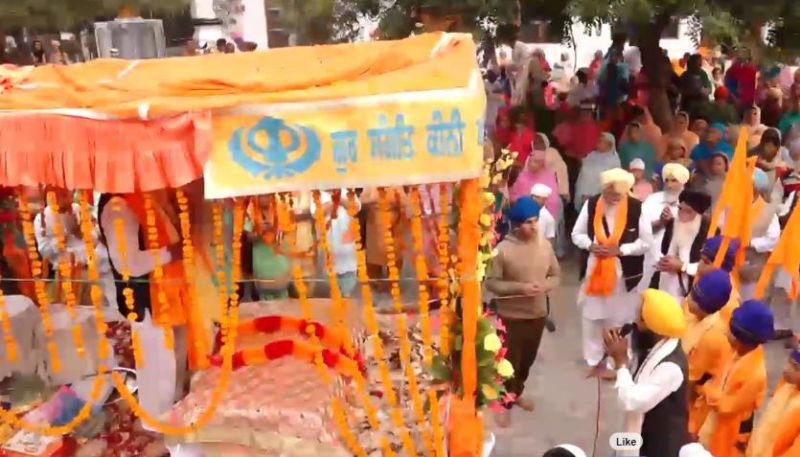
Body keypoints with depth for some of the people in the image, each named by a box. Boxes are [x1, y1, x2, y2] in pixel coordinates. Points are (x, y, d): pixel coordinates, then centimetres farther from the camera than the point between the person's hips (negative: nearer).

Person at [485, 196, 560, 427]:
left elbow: (556, 275, 6)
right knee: (510, 361, 5)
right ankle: (505, 403, 24)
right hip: (511, 316, -5)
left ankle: (517, 393, 44)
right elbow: (491, 282, -14)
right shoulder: (503, 249, -18)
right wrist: (520, 288, -25)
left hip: (538, 314, 5)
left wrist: (545, 285, -16)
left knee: (527, 359, 20)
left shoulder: (545, 245, -4)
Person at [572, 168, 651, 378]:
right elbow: (577, 234, 4)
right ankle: (595, 360, 30)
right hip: (593, 270, 3)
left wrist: (620, 249, -18)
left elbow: (645, 242, -7)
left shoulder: (637, 208, -13)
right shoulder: (591, 204, -5)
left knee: (619, 319, 9)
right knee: (591, 317, 12)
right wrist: (591, 245, -15)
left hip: (623, 274, -2)